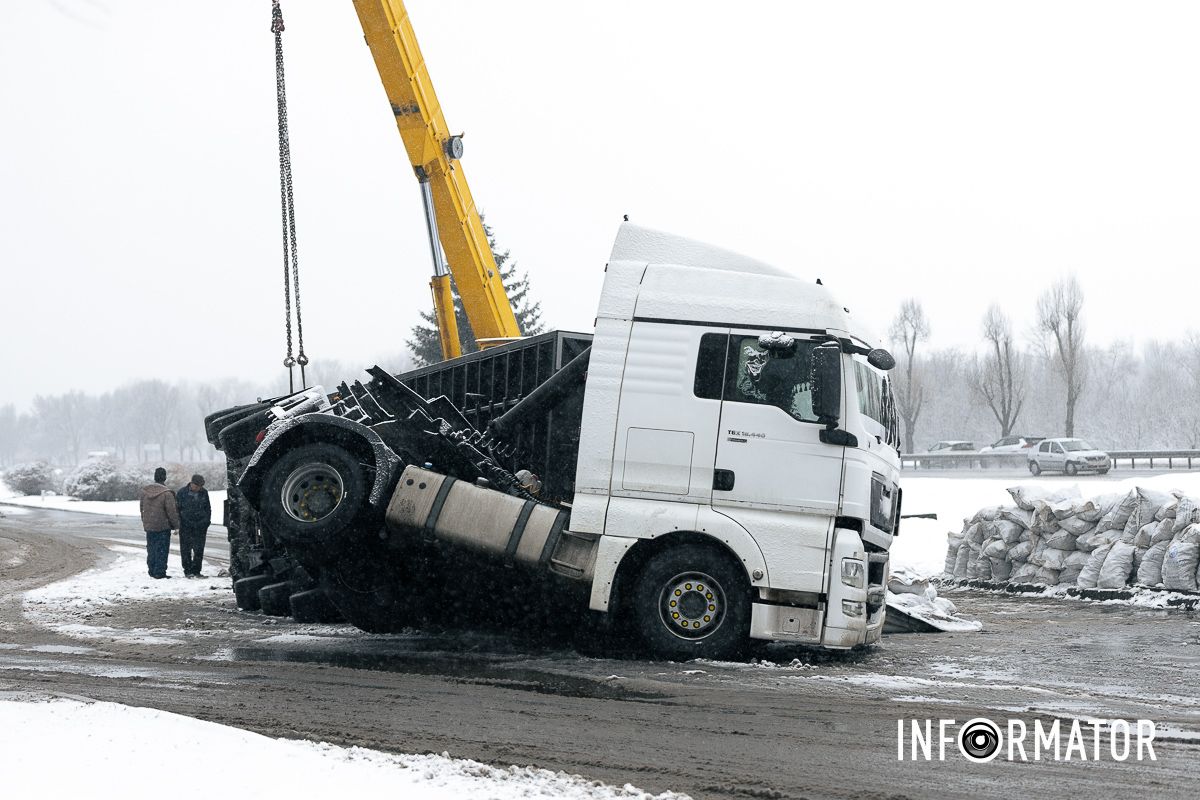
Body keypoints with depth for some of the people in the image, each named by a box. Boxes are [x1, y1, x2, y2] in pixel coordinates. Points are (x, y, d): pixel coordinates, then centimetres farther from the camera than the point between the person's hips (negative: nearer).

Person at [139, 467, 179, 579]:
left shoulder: (144, 491, 3)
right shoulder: (166, 493, -17)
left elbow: (142, 508, 13)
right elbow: (171, 511, -14)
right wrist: (176, 525, -3)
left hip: (148, 526, 6)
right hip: (163, 527, -6)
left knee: (151, 549, 15)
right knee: (162, 550, -1)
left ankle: (152, 571, 20)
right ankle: (160, 572, -3)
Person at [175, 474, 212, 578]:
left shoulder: (204, 493, 5)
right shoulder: (182, 493, -5)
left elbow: (208, 509, 17)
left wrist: (207, 522, 12)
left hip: (200, 526, 3)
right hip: (185, 526, -3)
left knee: (199, 549, 3)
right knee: (186, 548, 1)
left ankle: (196, 570, 10)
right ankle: (188, 570, 8)